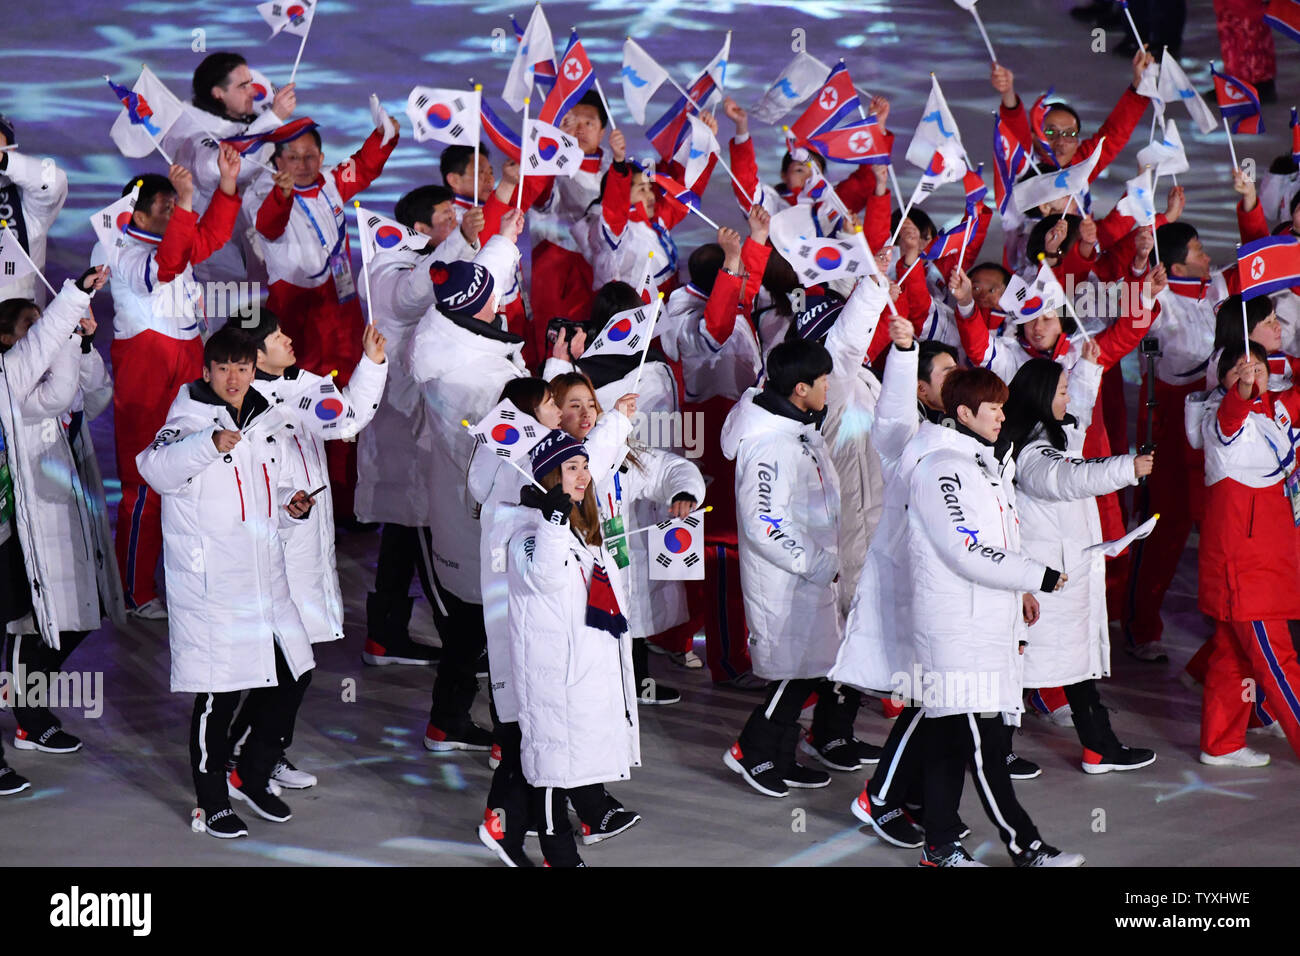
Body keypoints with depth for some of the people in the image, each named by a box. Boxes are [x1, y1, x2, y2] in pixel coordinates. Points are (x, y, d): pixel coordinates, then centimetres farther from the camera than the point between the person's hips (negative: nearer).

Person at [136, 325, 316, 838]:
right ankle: (211, 801, 11)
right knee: (218, 690, -3)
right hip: (209, 581, -7)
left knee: (291, 673, 9)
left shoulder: (268, 425, 14)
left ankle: (253, 776, 28)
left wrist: (291, 504, 4)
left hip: (264, 575, 7)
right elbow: (156, 469, -25)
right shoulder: (191, 421, -6)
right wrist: (209, 443, -40)